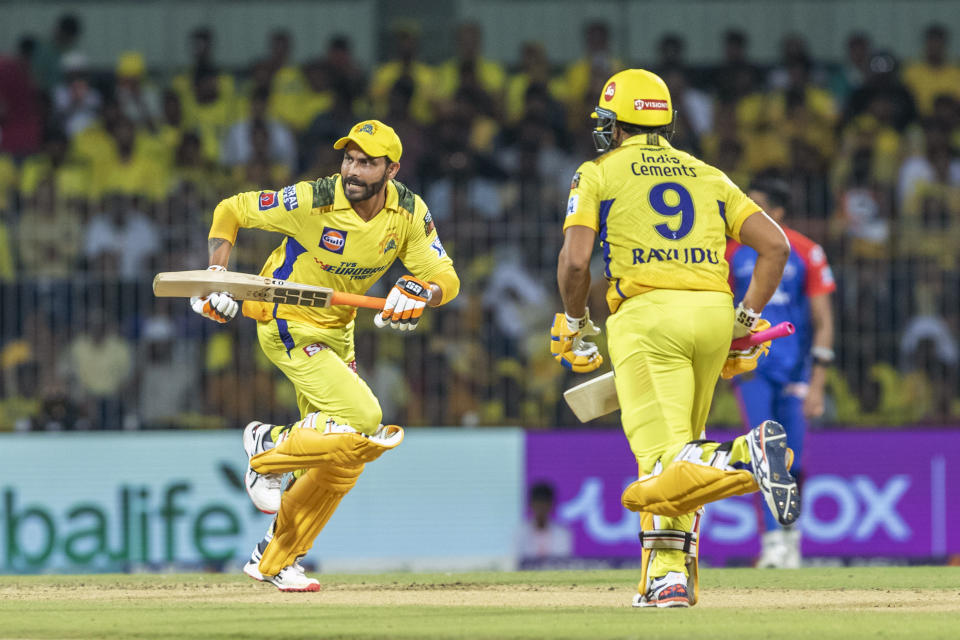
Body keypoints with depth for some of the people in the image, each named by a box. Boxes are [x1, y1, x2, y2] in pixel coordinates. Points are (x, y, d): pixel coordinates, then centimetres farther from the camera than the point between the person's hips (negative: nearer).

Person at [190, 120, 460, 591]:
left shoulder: (409, 213, -10)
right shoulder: (312, 202, -24)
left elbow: (446, 278, -11)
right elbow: (230, 211, -13)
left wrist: (419, 293, -34)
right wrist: (217, 279, -25)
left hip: (337, 332, 7)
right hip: (287, 326, -7)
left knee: (342, 460, 11)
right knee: (363, 422, -22)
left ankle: (274, 560, 25)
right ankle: (268, 447, 2)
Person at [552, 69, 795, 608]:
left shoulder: (599, 174, 10)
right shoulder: (707, 175, 22)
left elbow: (575, 259, -4)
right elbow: (775, 244, 11)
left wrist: (575, 325, 12)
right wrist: (747, 324, 15)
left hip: (647, 313, -5)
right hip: (713, 311, 5)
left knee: (666, 461, -14)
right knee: (679, 458, 20)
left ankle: (746, 456, -40)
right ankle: (669, 575, 12)